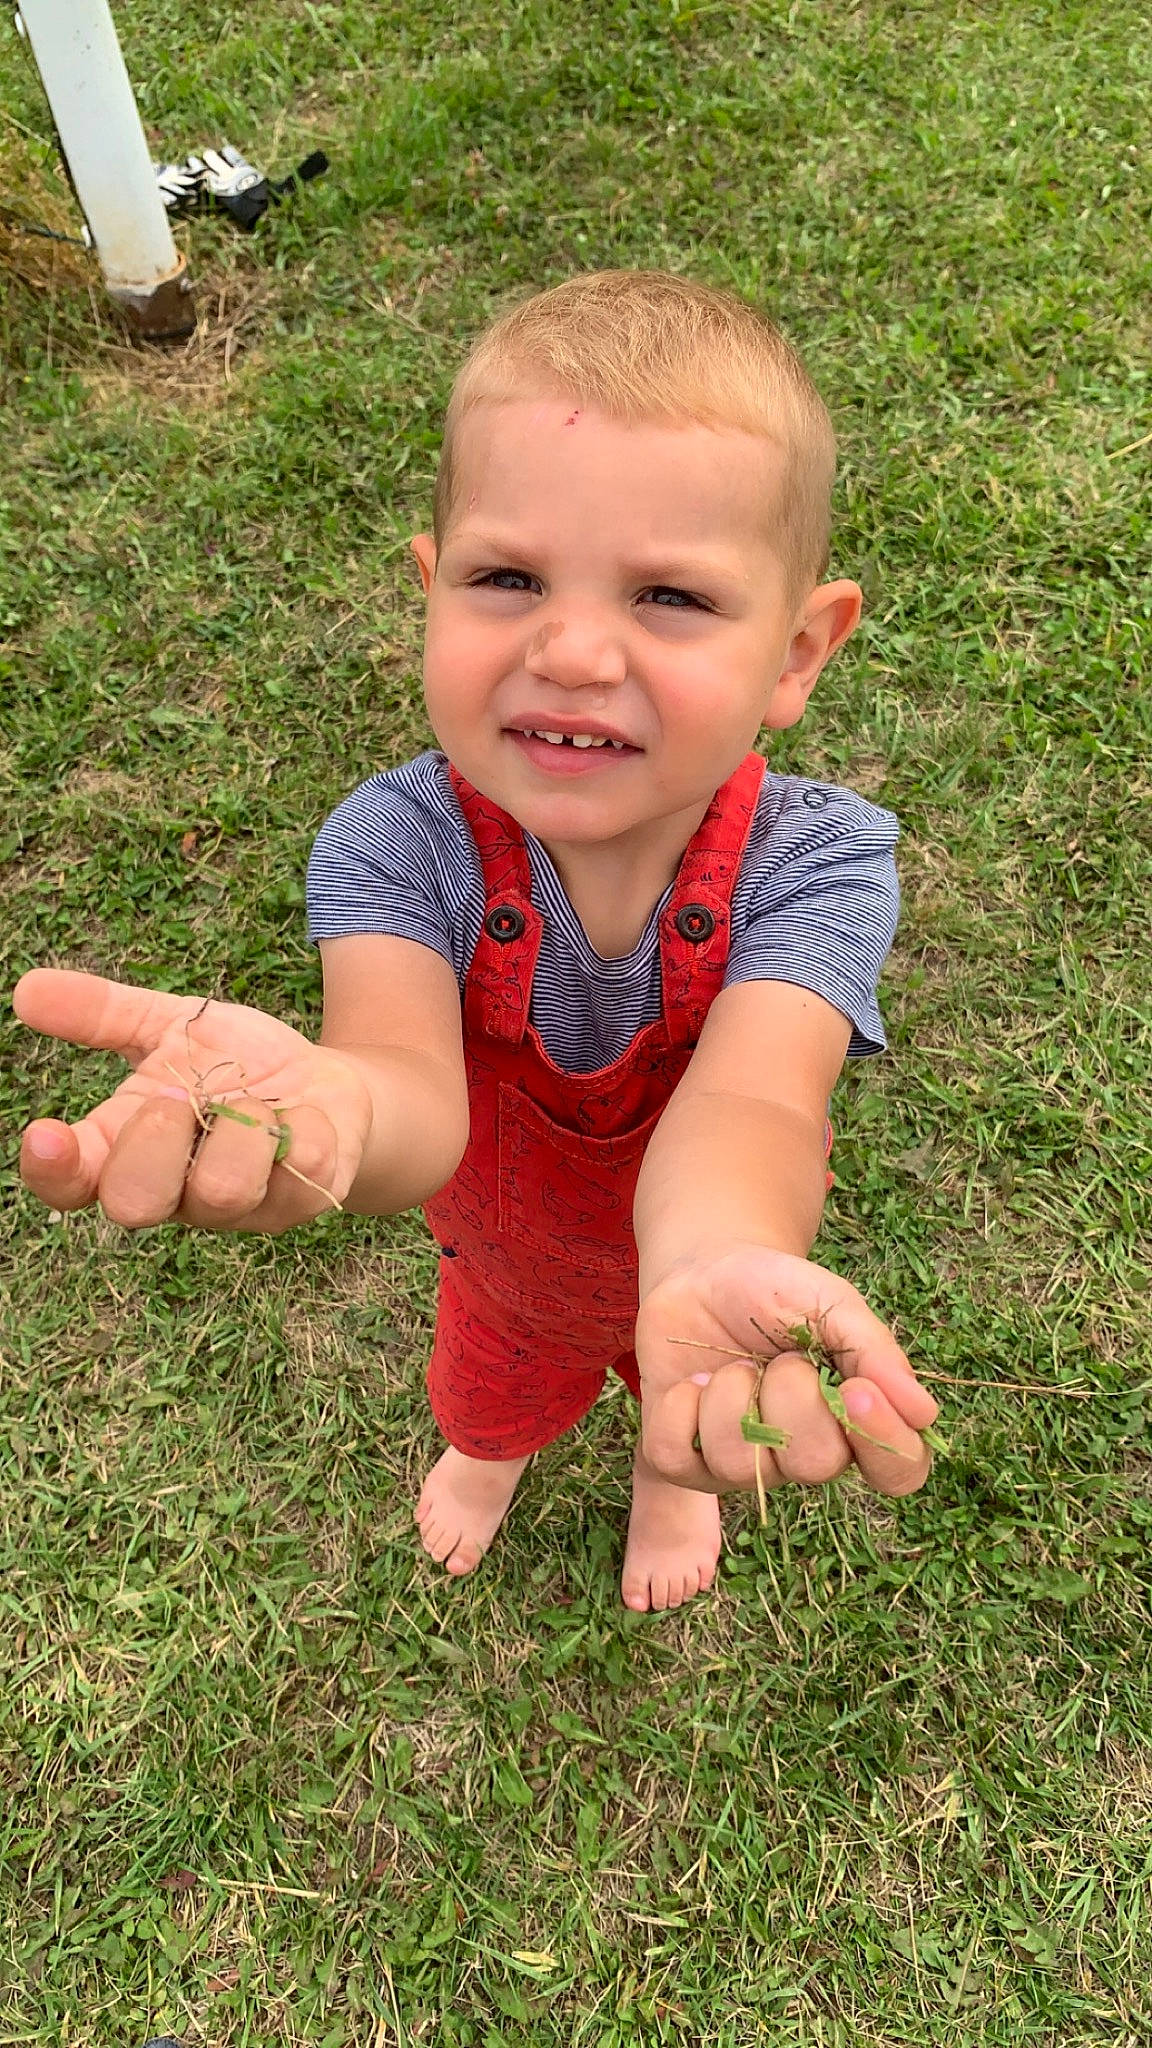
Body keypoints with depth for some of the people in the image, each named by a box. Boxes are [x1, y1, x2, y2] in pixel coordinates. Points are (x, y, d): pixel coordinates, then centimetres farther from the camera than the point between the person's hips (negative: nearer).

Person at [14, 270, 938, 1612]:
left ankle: (669, 1470, 75)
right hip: (506, 1251, 1)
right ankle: (492, 1443, 76)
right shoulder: (395, 843, -35)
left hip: (694, 1248, 0)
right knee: (496, 1364, 35)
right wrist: (325, 1097, -78)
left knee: (690, 1391, 35)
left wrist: (720, 1262, -78)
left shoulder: (817, 860, -37)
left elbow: (748, 1100, -53)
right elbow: (416, 1085, -52)